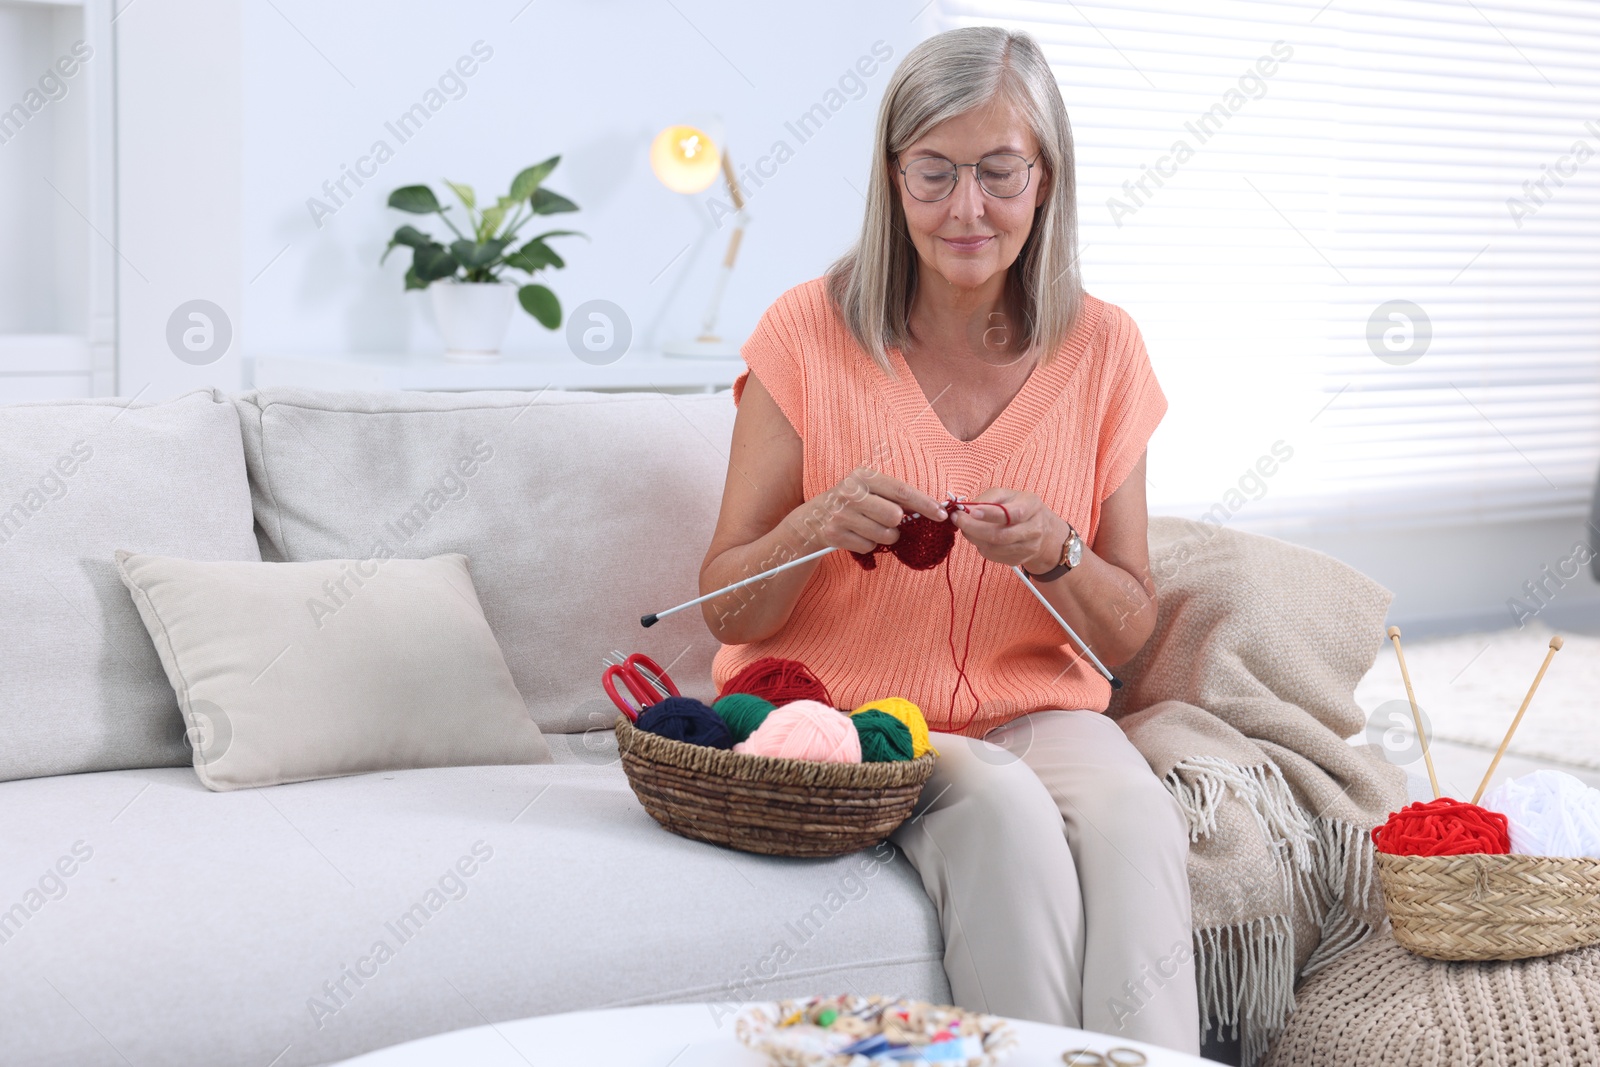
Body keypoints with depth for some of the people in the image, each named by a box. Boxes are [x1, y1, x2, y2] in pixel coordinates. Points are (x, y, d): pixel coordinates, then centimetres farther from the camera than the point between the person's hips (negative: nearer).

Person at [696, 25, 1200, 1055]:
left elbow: (1130, 632, 5)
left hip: (1034, 711, 2)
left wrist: (1055, 554, -17)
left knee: (1135, 817, -30)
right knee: (1005, 816, -31)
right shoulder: (809, 333, -5)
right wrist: (818, 528, -22)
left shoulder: (1102, 349, 2)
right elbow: (729, 611, -2)